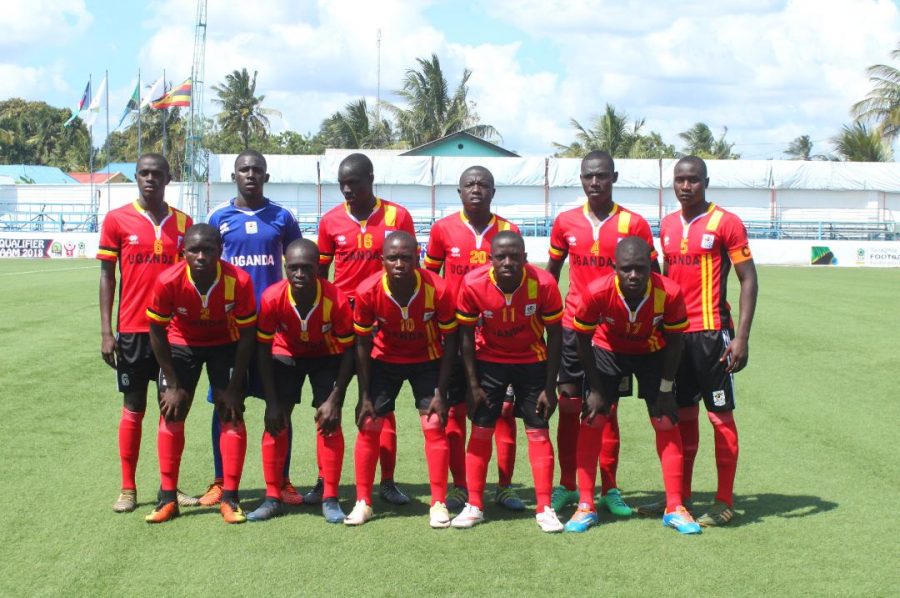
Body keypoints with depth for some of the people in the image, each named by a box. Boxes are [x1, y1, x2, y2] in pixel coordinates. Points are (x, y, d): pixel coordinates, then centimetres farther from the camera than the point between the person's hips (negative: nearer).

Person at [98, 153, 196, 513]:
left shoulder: (183, 223, 5)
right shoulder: (117, 220, -1)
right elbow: (107, 275, 0)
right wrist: (106, 331, -5)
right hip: (132, 330, -2)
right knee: (133, 408, 4)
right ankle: (127, 488, 11)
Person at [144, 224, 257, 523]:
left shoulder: (239, 281, -31)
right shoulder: (168, 282, -30)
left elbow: (247, 335, -18)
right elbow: (157, 332, -15)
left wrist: (234, 388, -16)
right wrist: (172, 384, -12)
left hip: (226, 344, 0)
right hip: (181, 344, 1)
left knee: (232, 416, -7)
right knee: (171, 415, -4)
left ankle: (229, 499, 2)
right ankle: (167, 498, 6)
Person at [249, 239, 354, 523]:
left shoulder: (336, 300, -33)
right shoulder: (272, 298, -30)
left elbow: (348, 351, -19)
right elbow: (264, 349, -17)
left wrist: (334, 400, -21)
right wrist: (272, 402, -17)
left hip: (327, 356, -1)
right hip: (286, 354, 1)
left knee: (329, 421, -10)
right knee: (276, 421, -7)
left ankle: (330, 500, -1)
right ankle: (272, 498, 3)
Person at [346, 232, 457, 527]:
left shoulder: (437, 290, -29)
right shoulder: (368, 292, -27)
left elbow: (449, 341, -15)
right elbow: (363, 344, -12)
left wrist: (440, 393, -16)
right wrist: (365, 397, -11)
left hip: (427, 361, -1)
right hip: (384, 359, 1)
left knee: (434, 427, -7)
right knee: (368, 427, -2)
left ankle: (439, 504, 3)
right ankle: (363, 503, 9)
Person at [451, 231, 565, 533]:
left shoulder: (543, 284, -24)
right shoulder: (473, 284, -23)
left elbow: (555, 335, -12)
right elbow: (466, 335, -10)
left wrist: (549, 387, -11)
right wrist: (473, 385, -10)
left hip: (532, 361, 0)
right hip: (489, 360, 0)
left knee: (538, 431, -2)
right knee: (480, 430, 1)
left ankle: (544, 509, 5)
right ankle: (474, 506, 11)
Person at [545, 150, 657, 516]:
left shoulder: (633, 224, -2)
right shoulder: (565, 222, 4)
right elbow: (551, 271, 14)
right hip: (573, 326, 1)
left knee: (608, 408, 3)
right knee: (569, 406, 3)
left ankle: (609, 489, 9)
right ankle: (566, 486, 12)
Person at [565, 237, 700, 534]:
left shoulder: (669, 294, -33)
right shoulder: (597, 292, -34)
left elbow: (673, 340, -14)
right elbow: (584, 339, -17)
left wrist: (666, 389, -10)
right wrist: (595, 390, -14)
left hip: (652, 352, 1)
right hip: (608, 350, 0)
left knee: (667, 422, -3)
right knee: (592, 420, -7)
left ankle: (675, 508, 6)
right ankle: (585, 507, 2)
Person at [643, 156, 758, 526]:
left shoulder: (725, 223, -6)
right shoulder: (667, 225, 11)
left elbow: (748, 280, -7)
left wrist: (741, 336, -14)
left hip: (711, 333, -6)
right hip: (675, 333, 6)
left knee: (720, 415, 0)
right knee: (683, 414, 12)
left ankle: (725, 502, 5)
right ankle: (680, 496, 20)